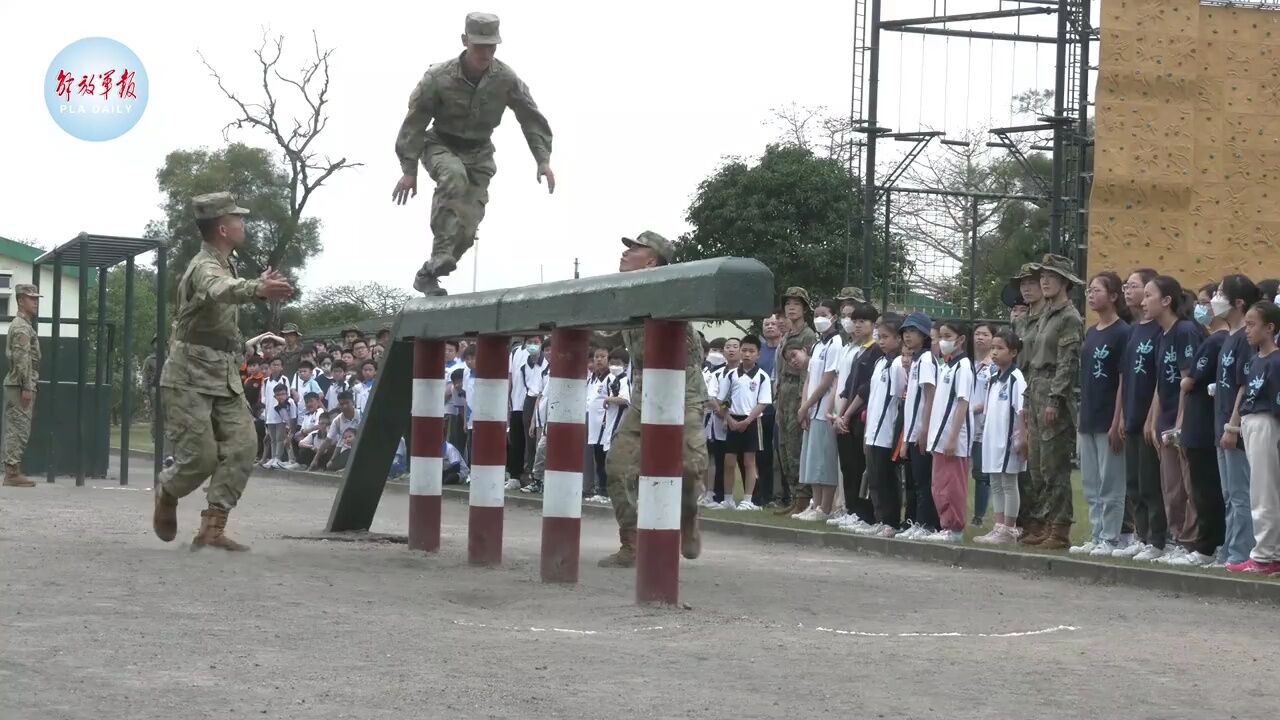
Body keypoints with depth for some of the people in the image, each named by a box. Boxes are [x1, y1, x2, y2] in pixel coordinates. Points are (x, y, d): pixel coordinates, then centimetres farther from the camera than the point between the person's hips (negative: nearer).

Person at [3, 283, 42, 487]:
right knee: (19, 429, -9)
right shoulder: (21, 327, -13)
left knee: (15, 430, 10)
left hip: (17, 385, 10)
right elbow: (22, 360, -20)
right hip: (20, 385, -10)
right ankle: (12, 473, -10)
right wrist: (26, 388, -22)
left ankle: (13, 472, 12)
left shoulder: (21, 325, 19)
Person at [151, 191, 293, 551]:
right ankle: (166, 493, 24)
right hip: (190, 376, -8)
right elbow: (221, 290, -44)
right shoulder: (204, 267, -18)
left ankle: (213, 528, -7)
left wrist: (260, 285, 42)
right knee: (201, 455, -9)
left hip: (224, 374, 8)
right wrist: (257, 289, -63)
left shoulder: (224, 264, 11)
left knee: (242, 444, -8)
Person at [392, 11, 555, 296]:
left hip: (478, 153, 3)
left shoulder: (506, 79, -14)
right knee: (454, 176, -38)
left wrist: (543, 160, -10)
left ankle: (428, 274, 9)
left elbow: (532, 119, -2)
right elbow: (415, 122, -13)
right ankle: (441, 254, -38)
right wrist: (409, 170, -15)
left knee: (468, 225, -9)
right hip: (440, 146, -3)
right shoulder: (439, 77, -20)